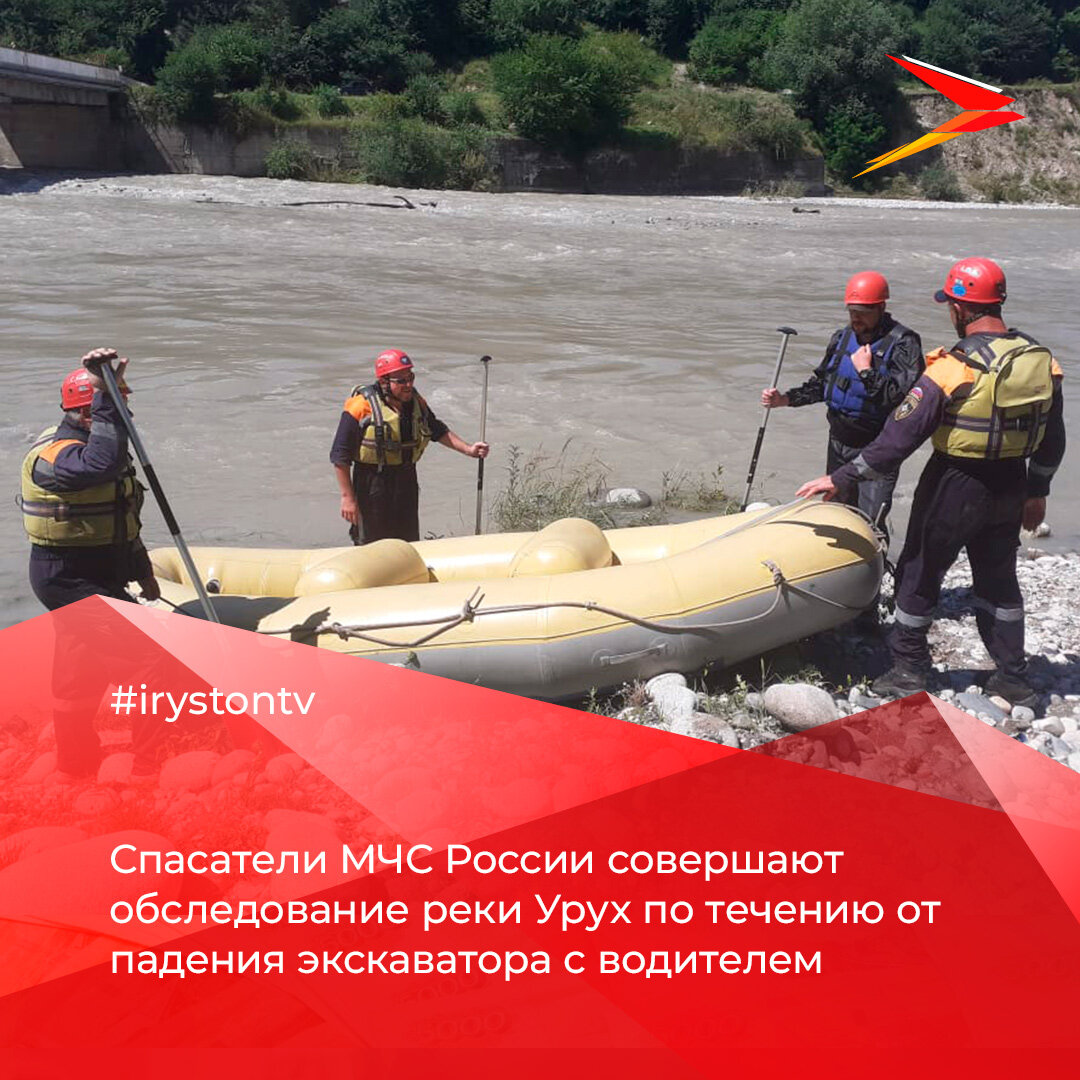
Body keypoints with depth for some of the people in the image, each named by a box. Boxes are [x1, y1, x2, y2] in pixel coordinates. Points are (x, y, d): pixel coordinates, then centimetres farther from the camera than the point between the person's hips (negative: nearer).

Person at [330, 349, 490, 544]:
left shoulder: (415, 402, 3)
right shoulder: (362, 406, -16)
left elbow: (437, 430, 20)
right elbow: (340, 456, -14)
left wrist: (468, 449, 8)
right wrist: (347, 497, -16)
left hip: (407, 483, 6)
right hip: (372, 487, -6)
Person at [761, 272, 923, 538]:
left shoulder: (902, 343, -13)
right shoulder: (842, 338, 8)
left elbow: (902, 397, -24)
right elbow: (821, 382, 19)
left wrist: (867, 372, -23)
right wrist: (786, 399, 7)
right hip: (839, 441, 7)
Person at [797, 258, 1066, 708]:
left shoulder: (954, 368, -22)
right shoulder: (1041, 361, -3)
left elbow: (900, 436, -22)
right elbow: (1052, 439, 7)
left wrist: (841, 478, -14)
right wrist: (1037, 491, 21)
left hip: (954, 489, -6)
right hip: (1010, 490, 6)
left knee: (919, 573, 13)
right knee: (998, 579, 21)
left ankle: (909, 668, 22)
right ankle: (1013, 679, 27)